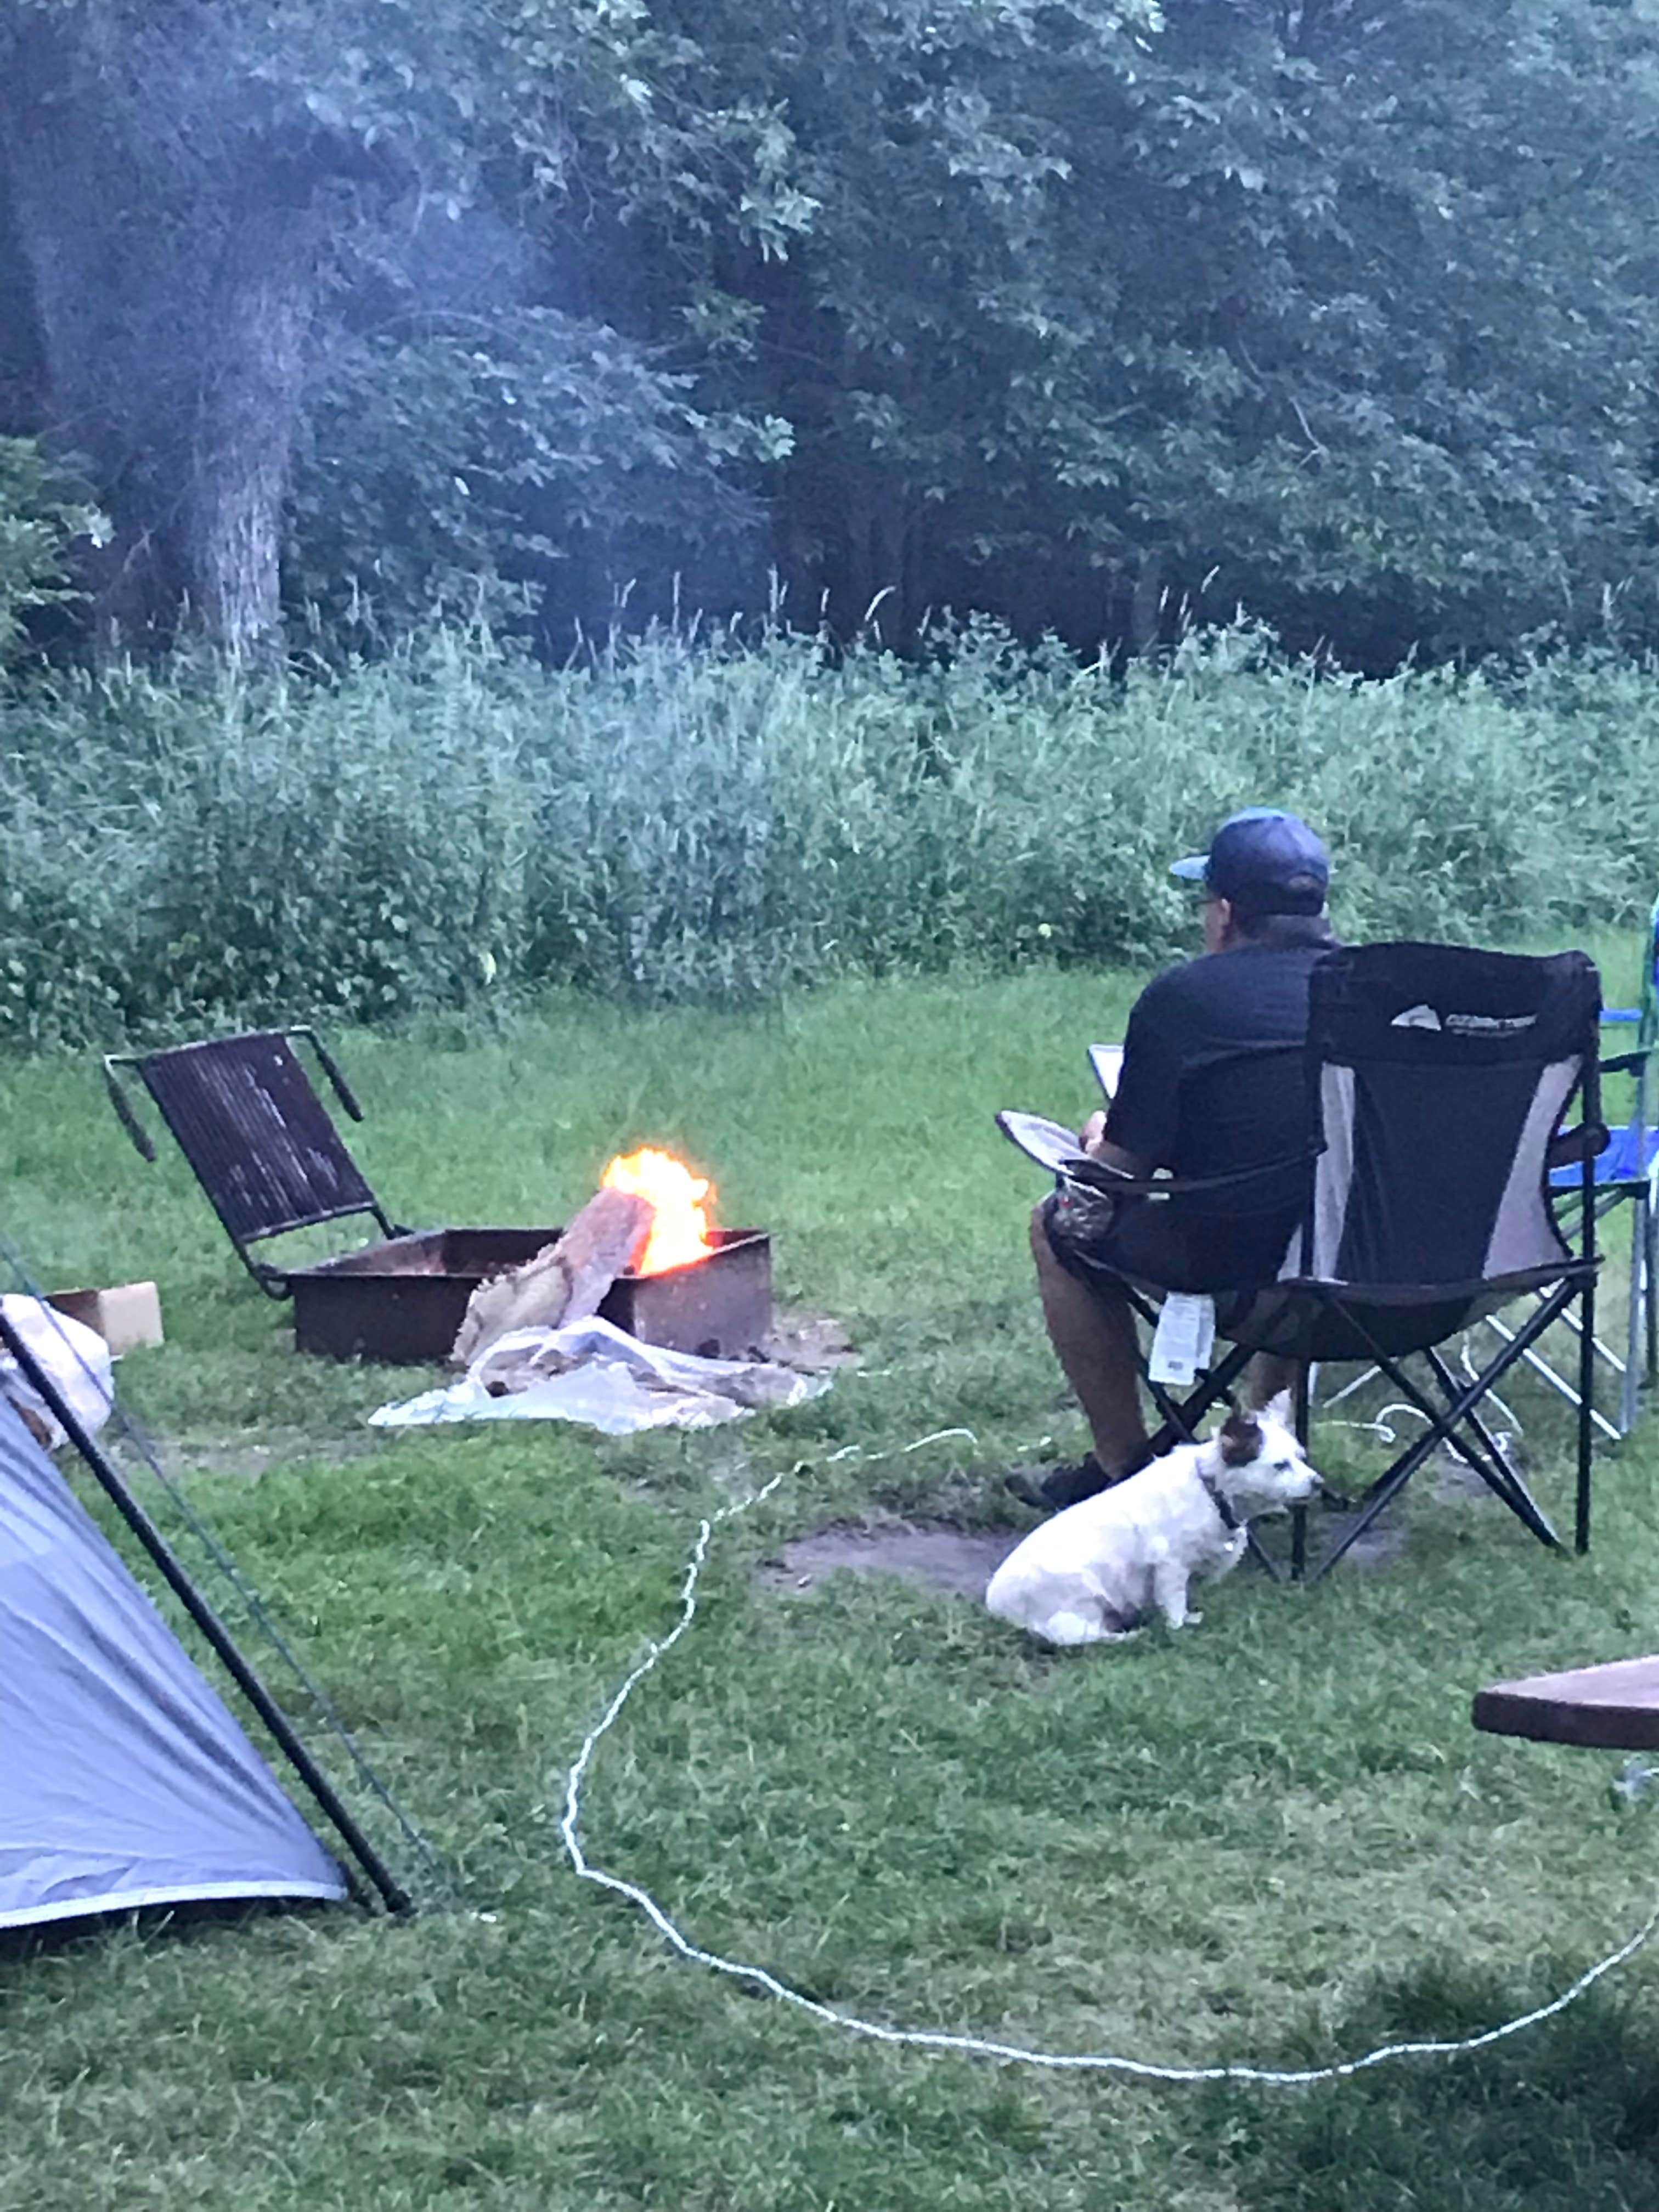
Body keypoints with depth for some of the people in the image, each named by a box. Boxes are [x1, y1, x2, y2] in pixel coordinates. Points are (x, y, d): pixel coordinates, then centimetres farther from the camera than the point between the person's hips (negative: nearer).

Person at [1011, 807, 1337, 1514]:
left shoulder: (1184, 997, -8)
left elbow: (1126, 1162, -4)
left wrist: (1100, 1138, 21)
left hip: (1235, 1256, -5)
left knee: (1061, 1226, 19)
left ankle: (1121, 1465, 23)